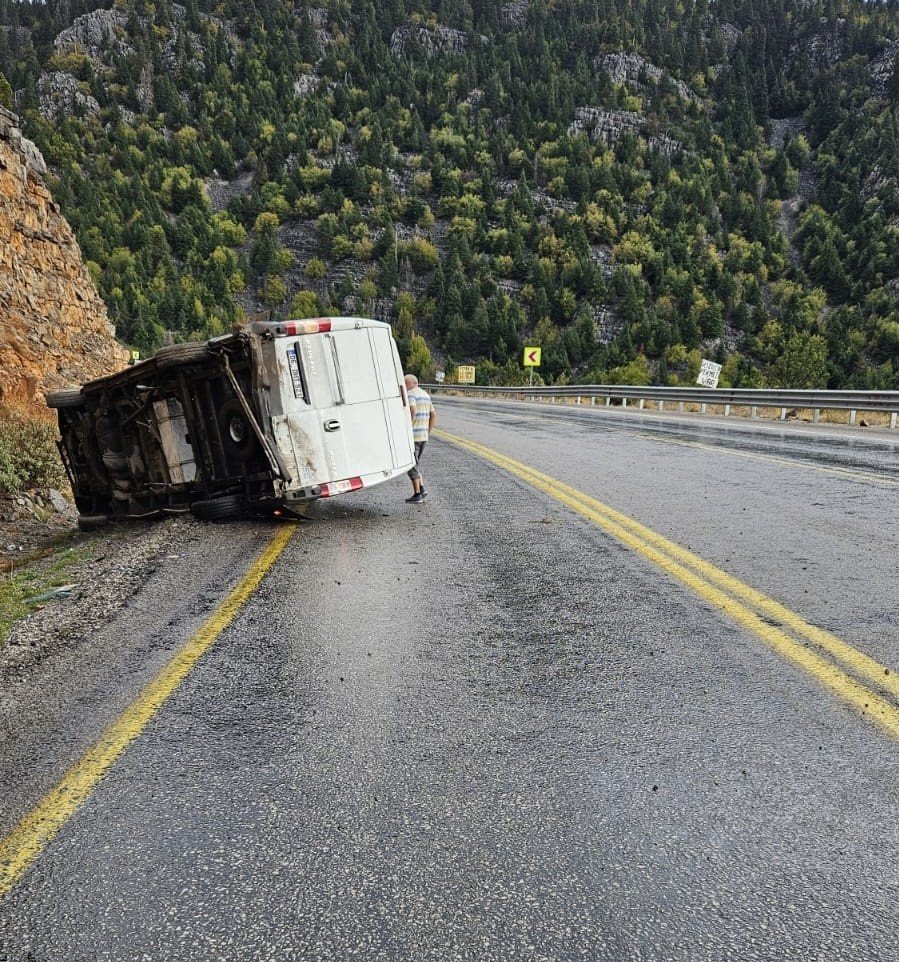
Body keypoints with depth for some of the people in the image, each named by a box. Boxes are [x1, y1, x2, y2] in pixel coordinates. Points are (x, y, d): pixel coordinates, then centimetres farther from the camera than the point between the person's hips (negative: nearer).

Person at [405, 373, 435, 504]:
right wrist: (428, 432, 17)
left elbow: (412, 410, -29)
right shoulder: (425, 395, 15)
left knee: (411, 465, 1)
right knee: (415, 464, 19)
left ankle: (417, 495, 2)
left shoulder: (409, 395, -11)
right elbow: (433, 415, 15)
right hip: (423, 436, 8)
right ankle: (422, 489, 9)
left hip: (411, 435, -8)